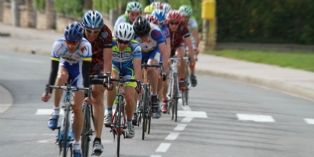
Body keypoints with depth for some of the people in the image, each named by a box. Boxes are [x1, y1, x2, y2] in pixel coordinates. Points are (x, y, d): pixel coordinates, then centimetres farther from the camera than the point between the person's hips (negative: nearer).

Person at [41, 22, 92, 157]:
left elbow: (86, 72, -33)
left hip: (79, 69, -1)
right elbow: (54, 70, -30)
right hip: (64, 65, 1)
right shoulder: (58, 45, -32)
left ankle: (76, 145, 5)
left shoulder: (85, 46, -34)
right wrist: (47, 91, -34)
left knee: (77, 108, -7)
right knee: (61, 77, -37)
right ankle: (55, 113, -21)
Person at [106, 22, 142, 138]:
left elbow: (137, 66, -37)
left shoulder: (135, 47, -29)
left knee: (130, 97, -11)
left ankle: (129, 123, 16)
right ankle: (109, 112, -19)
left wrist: (138, 82, -51)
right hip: (114, 67, 0)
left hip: (128, 69, 0)